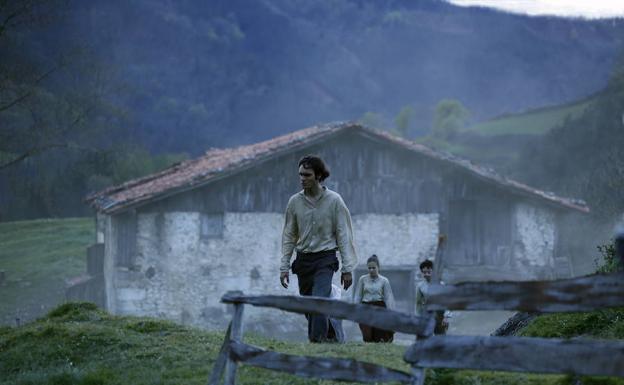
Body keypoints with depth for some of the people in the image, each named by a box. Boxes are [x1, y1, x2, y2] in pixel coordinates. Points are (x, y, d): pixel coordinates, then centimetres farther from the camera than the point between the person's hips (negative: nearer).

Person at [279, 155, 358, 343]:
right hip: (303, 260, 4)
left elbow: (344, 235, -2)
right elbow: (288, 236, 10)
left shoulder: (334, 200, -5)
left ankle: (317, 339, -27)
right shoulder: (295, 201, 3)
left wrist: (347, 268, -6)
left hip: (325, 259, -4)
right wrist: (284, 266, 6)